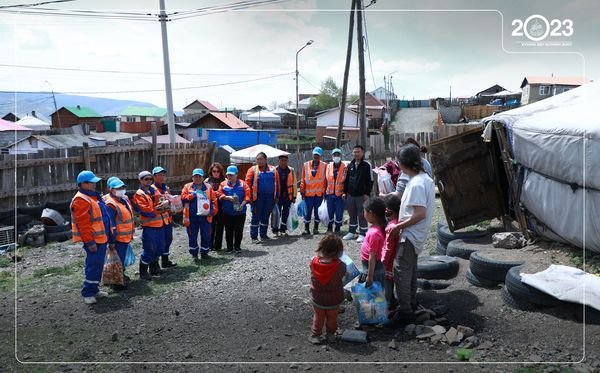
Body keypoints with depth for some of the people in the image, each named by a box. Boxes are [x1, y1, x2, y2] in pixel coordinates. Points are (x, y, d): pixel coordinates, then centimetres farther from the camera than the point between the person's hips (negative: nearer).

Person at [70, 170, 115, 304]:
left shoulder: (94, 196, 17)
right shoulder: (81, 200, -15)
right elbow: (83, 224, -20)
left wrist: (110, 237, 22)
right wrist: (90, 242, -22)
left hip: (102, 238, 10)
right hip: (93, 240, -10)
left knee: (98, 264, 15)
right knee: (93, 265, -7)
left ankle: (95, 289, 26)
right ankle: (87, 293, 2)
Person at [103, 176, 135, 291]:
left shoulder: (124, 199, 9)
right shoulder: (110, 204, -20)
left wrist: (131, 233, 22)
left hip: (126, 236, 9)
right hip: (118, 238, -9)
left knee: (122, 257, 22)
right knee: (119, 259, -2)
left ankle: (121, 275, 38)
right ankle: (117, 283, 7)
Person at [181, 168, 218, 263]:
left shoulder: (208, 187, 9)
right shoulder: (187, 187, 7)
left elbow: (214, 200, 6)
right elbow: (183, 198, -4)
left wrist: (213, 210, -6)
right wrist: (191, 195, -17)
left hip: (205, 216, 1)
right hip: (192, 217, -1)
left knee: (206, 235, 7)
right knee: (193, 236, 3)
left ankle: (204, 252, 24)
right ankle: (194, 254, 15)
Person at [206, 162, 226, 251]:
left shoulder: (224, 181, 3)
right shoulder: (207, 181, 7)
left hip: (221, 207, 0)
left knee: (220, 226, 5)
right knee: (211, 226, 2)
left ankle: (218, 246, 15)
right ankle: (210, 245, 13)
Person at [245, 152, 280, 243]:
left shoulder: (273, 170, 7)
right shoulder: (253, 170, -1)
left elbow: (277, 183, 11)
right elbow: (248, 183, -4)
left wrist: (277, 196, 8)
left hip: (270, 197, 3)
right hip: (258, 197, -3)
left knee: (266, 216, 12)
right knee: (256, 216, -1)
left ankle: (263, 235, 24)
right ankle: (254, 237, 6)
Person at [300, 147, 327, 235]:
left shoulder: (324, 166, 3)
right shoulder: (306, 165, 6)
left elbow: (325, 179, 4)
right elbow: (303, 179, 7)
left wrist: (324, 191, 0)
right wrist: (302, 191, 4)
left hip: (319, 193, 0)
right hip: (308, 192, 0)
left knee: (317, 211, 6)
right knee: (308, 211, 0)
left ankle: (316, 228, 16)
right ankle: (306, 229, 8)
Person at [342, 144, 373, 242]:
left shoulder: (367, 165, -5)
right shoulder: (350, 165, 12)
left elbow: (370, 181, -8)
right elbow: (346, 179, 18)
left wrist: (367, 193, -13)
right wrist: (345, 192, 12)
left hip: (362, 195, -5)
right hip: (350, 195, 5)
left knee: (362, 215, -1)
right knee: (352, 215, 13)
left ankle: (362, 234, 7)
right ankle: (352, 232, 24)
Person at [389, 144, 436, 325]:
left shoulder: (416, 184, -24)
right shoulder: (426, 179, 6)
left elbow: (420, 214, -28)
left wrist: (399, 226, -19)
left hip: (410, 235, -10)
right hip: (417, 235, 10)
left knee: (401, 273, -1)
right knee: (410, 270, 22)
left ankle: (405, 312, 7)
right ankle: (411, 303, 36)